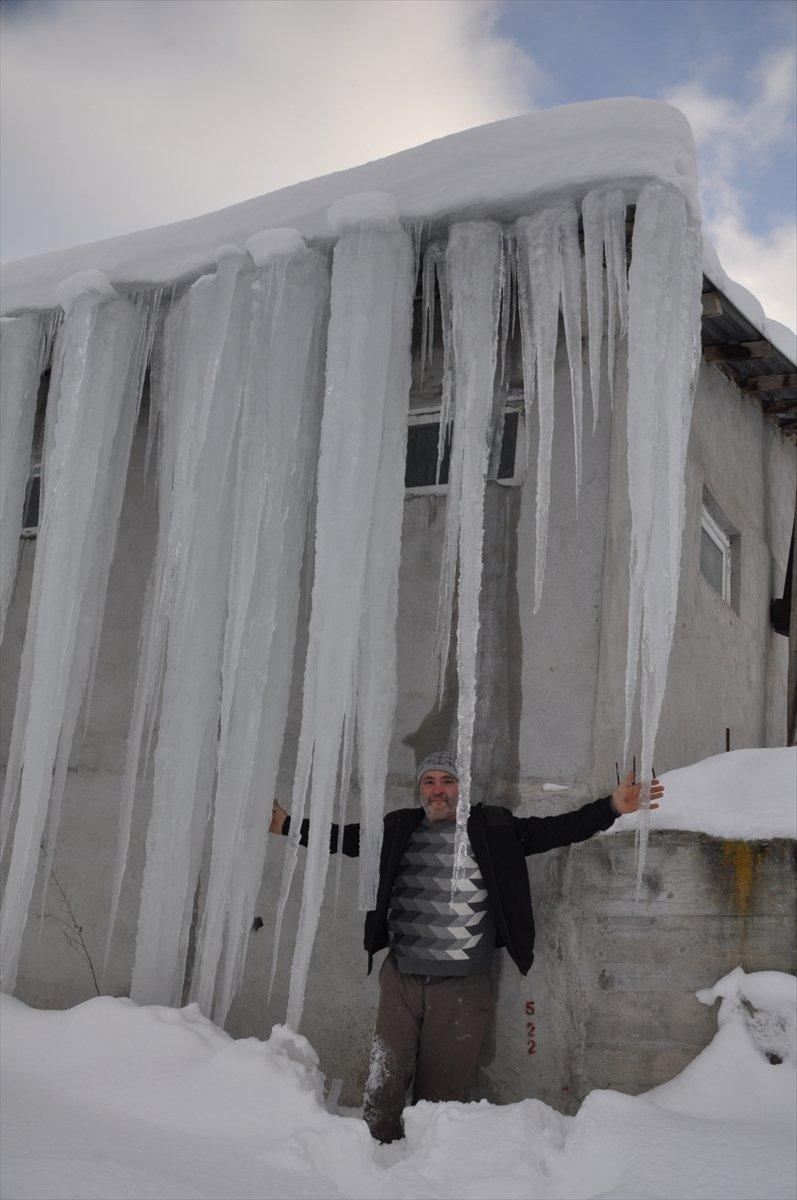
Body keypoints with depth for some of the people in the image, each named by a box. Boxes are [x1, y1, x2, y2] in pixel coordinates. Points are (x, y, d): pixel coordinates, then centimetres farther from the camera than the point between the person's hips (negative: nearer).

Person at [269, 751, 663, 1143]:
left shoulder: (493, 827, 4)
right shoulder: (399, 828, 10)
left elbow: (554, 830, 1)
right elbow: (342, 837, 18)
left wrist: (612, 806, -9)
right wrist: (286, 824, 13)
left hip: (464, 985, -1)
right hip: (401, 977, 2)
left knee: (443, 1087, 7)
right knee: (386, 1077, 2)